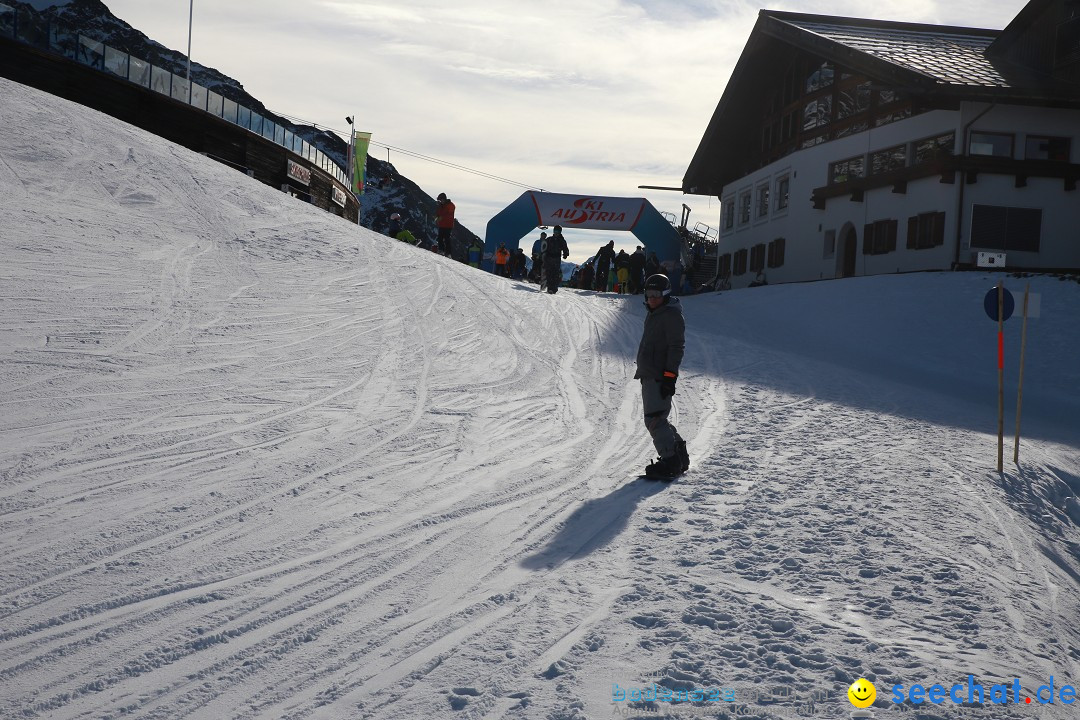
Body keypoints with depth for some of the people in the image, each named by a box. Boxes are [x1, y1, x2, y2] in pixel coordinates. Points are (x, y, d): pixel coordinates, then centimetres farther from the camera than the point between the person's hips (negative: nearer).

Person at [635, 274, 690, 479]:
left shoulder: (672, 315, -10)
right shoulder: (653, 314, 20)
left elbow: (676, 347, -16)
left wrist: (670, 375, -21)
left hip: (661, 377, -10)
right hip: (649, 376, 10)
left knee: (655, 420, -13)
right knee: (655, 420, 14)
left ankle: (670, 461, -10)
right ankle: (679, 455, 23)